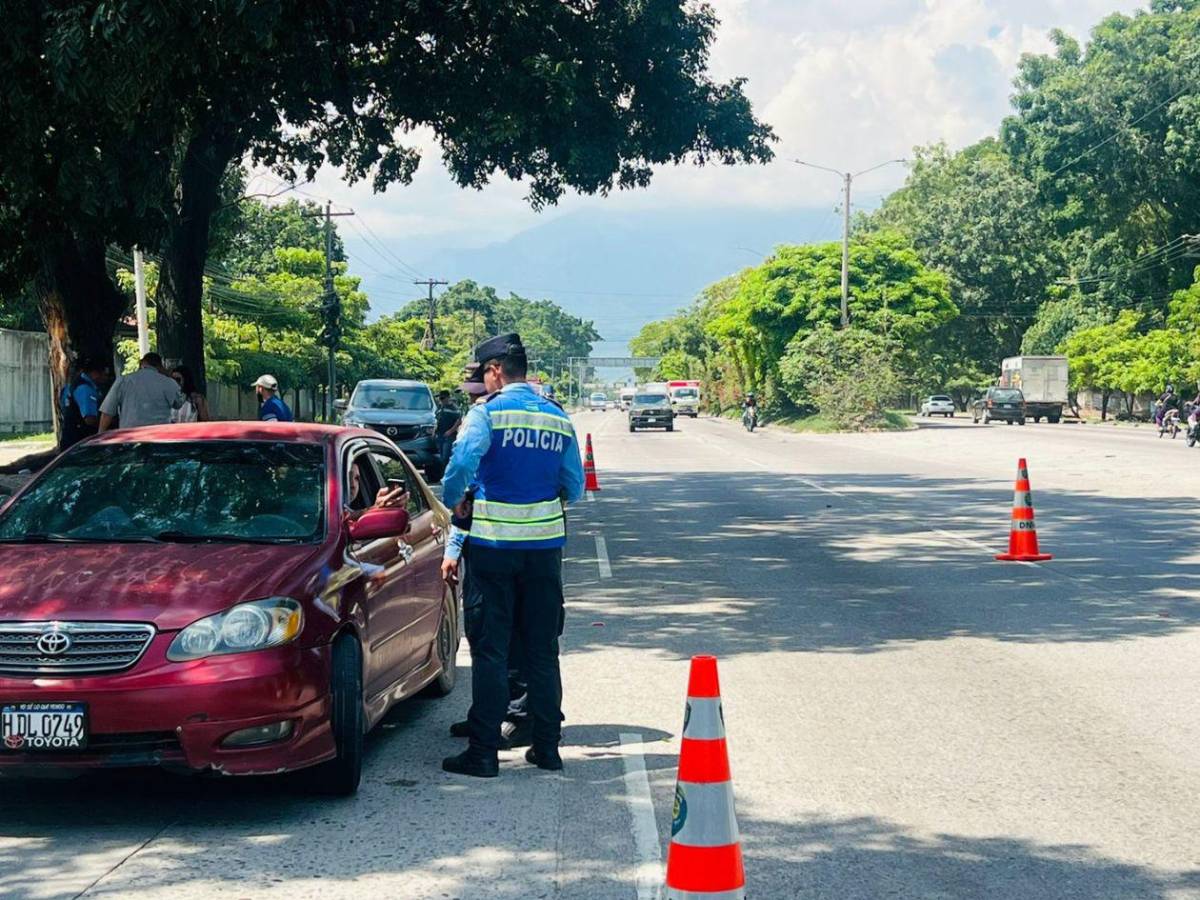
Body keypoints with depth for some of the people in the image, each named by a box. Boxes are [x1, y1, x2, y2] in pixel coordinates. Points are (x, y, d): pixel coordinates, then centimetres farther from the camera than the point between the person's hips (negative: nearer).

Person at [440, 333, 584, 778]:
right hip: (545, 545, 4)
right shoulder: (558, 418, 7)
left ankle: (484, 751, 1)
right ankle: (547, 745, 16)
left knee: (490, 650, 0)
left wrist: (453, 502, -6)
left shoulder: (488, 413, -8)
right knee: (542, 649, 13)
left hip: (493, 545, -4)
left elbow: (462, 462, -24)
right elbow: (574, 489, 10)